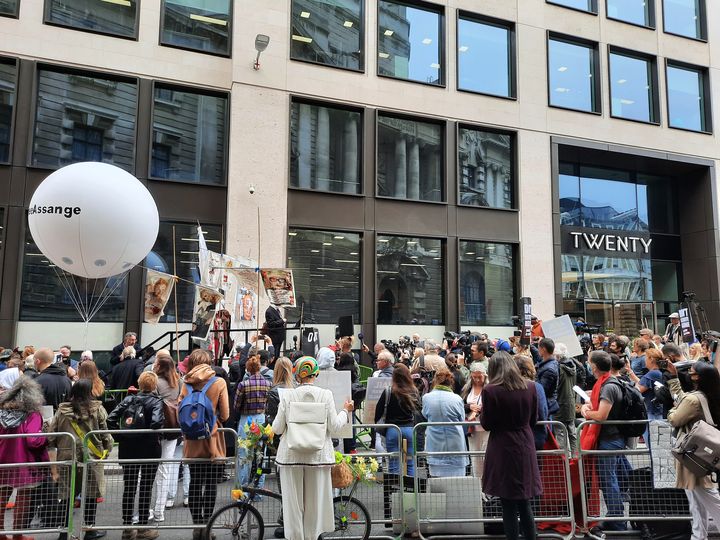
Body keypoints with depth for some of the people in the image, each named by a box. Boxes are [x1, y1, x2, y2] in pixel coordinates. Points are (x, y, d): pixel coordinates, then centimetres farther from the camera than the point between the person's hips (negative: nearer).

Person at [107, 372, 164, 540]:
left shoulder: (128, 399, 5)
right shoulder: (156, 401, -8)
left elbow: (111, 419, -5)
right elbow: (156, 423, -24)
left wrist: (119, 437, 2)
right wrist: (155, 437, -6)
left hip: (127, 449, 4)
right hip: (149, 450, -4)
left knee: (129, 488, 11)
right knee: (146, 488, 5)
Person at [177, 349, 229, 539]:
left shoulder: (186, 384, -2)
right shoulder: (219, 383, -7)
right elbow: (225, 415, -6)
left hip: (193, 443, 3)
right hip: (213, 442, -2)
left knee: (195, 483, 11)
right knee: (211, 485, 4)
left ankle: (197, 525, 15)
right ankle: (206, 524, 4)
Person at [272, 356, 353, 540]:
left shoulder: (287, 396, -5)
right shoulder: (325, 395, -6)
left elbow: (277, 428, -3)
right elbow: (334, 427, -6)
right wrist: (346, 411, 10)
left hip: (291, 455, 0)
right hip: (318, 455, 0)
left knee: (293, 502, 10)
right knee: (315, 501, 12)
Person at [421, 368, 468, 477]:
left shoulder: (426, 398, -6)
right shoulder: (457, 399, -8)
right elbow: (462, 420, 5)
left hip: (435, 445, 1)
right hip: (455, 445, -1)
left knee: (436, 476, 6)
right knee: (456, 477, 5)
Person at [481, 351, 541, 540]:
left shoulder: (490, 390, -15)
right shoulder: (530, 387, -2)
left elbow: (487, 424, -8)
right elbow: (533, 420, 8)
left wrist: (483, 412, 9)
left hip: (503, 448, -4)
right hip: (525, 446, 4)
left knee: (509, 507, 5)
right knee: (525, 504, 14)